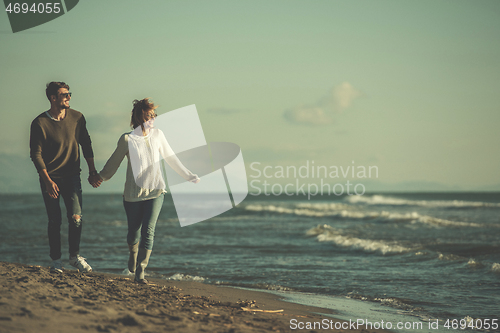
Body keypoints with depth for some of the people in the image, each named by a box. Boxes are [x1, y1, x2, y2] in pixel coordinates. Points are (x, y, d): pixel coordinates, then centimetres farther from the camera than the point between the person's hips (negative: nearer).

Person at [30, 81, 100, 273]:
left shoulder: (77, 118, -1)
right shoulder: (39, 123, -12)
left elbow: (86, 145, 10)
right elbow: (36, 154, -10)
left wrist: (92, 171, 8)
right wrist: (48, 181, -16)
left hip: (72, 176, 2)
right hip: (50, 178, -2)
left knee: (76, 217, -10)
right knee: (55, 221, 2)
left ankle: (75, 256, 6)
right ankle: (56, 260, 15)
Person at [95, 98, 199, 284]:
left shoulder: (157, 135, 2)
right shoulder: (127, 139, -8)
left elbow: (171, 158, 14)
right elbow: (114, 162, 7)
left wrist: (189, 176, 19)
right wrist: (100, 178, 12)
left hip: (155, 192, 2)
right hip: (133, 193, -2)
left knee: (148, 231, -12)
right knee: (134, 232, 7)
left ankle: (140, 272, -10)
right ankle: (133, 256, 42)